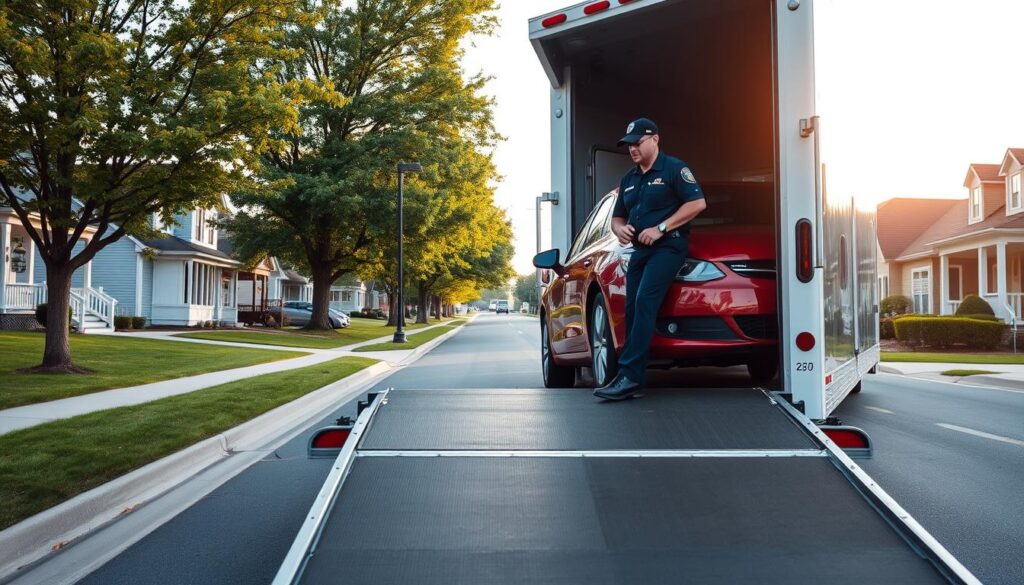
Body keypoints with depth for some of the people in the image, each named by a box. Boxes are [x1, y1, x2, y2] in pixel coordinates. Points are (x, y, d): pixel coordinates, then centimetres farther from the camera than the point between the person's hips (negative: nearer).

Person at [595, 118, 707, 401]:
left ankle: (630, 375, -24)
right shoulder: (628, 179, 20)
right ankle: (632, 379, 9)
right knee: (632, 310, 2)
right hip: (639, 250, 8)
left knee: (644, 302, -21)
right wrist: (620, 229, 0)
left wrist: (661, 228, -15)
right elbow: (617, 217, 25)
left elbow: (698, 203, -10)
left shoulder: (674, 168, -1)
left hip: (668, 247, -8)